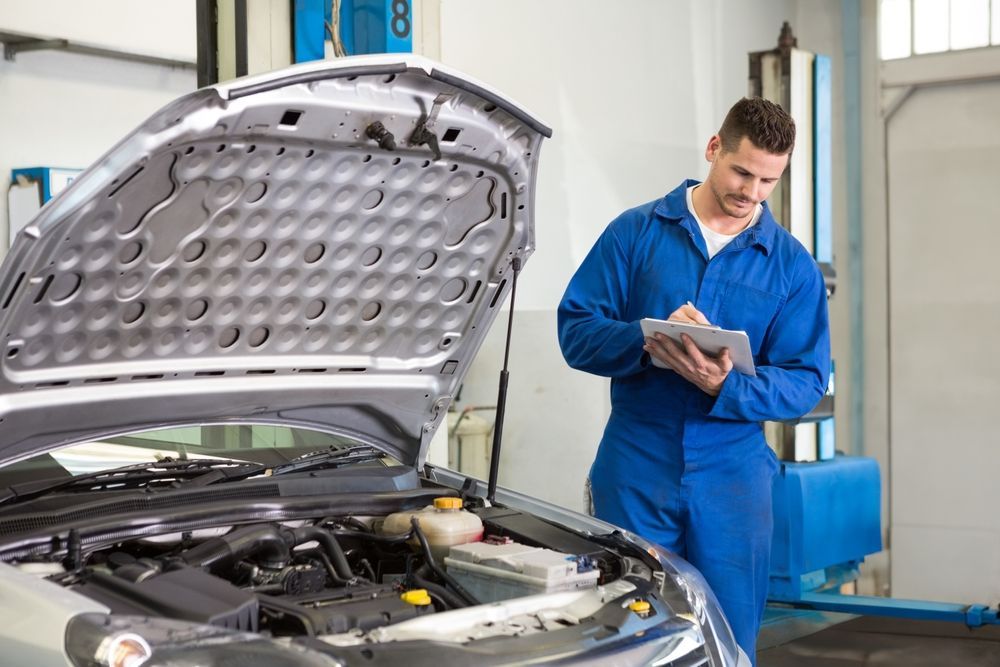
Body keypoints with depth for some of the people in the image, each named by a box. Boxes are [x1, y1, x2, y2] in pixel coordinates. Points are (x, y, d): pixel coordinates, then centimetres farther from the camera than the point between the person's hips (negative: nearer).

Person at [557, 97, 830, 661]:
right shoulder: (637, 233, 2)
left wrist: (726, 386, -18)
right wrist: (647, 340, -20)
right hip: (636, 473, -1)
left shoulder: (793, 266, 5)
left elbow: (806, 381, 0)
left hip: (732, 479, 1)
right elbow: (576, 329, -1)